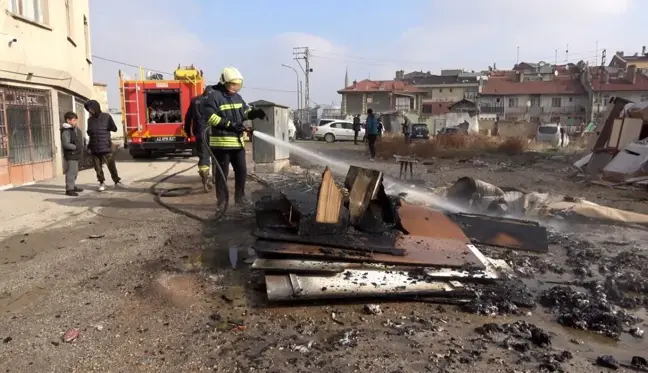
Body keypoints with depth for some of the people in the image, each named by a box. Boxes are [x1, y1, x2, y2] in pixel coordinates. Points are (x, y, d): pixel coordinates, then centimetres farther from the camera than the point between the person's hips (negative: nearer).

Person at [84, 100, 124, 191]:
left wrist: (106, 127, -17)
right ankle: (102, 183, 15)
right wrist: (89, 146, 10)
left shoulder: (106, 117, -2)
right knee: (98, 167, 5)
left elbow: (114, 129, -2)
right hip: (94, 148, 4)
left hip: (106, 147, -4)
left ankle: (117, 181, 13)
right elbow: (89, 133, 18)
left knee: (112, 166, 0)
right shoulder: (90, 119, 11)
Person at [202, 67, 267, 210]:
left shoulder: (237, 97, 15)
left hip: (237, 141, 8)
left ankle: (240, 197, 27)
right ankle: (221, 200, 11)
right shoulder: (213, 96, -11)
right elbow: (209, 117, -20)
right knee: (222, 172, 0)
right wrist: (230, 125, -23)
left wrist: (255, 113, 2)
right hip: (221, 142, -8)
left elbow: (245, 111, 25)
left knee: (242, 170, 13)